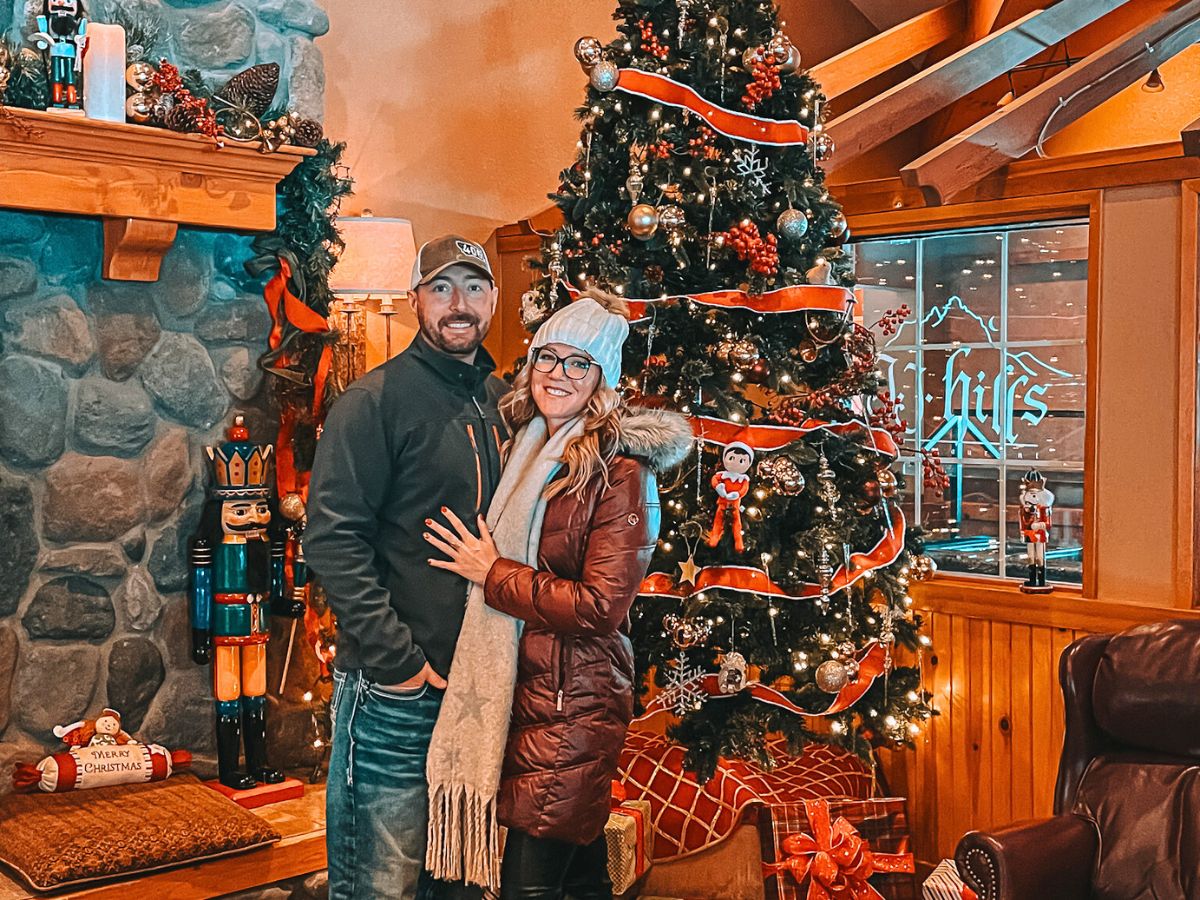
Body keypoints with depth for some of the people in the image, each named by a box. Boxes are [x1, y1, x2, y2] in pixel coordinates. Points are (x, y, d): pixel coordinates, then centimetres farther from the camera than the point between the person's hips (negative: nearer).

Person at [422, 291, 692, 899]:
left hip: (574, 705, -7)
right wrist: (487, 566, 9)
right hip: (518, 692, 7)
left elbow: (601, 606, -19)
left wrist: (493, 573, -14)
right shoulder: (525, 452, 11)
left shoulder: (619, 472, -13)